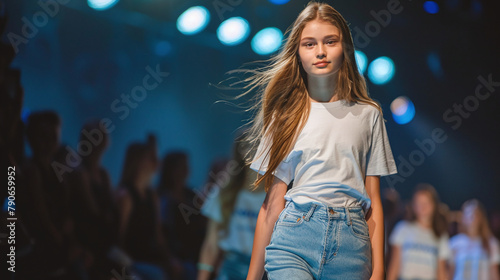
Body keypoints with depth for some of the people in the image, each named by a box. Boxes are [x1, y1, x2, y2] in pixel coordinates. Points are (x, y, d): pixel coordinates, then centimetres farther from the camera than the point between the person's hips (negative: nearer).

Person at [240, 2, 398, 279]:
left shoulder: (367, 114, 10)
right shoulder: (287, 115, 9)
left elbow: (373, 202, 9)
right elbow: (273, 203, 8)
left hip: (351, 243, 1)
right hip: (294, 236, -1)